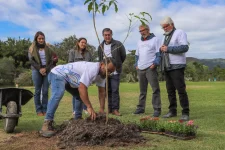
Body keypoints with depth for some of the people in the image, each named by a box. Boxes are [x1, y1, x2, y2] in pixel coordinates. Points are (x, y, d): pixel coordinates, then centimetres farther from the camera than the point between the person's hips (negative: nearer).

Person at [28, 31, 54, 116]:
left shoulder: (47, 48, 11)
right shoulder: (32, 48, 7)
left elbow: (51, 60, 7)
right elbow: (31, 60, -1)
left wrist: (45, 69, -9)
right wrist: (39, 69, -11)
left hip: (47, 70, 1)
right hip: (36, 71, -1)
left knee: (45, 91, -1)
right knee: (38, 91, -1)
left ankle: (45, 110, 5)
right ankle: (39, 110, 4)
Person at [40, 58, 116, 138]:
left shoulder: (102, 73, -1)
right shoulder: (93, 69, -31)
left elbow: (102, 91, 2)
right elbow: (82, 88, -37)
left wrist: (102, 109, -4)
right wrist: (89, 107, -36)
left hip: (69, 79, 10)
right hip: (58, 74, -10)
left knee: (82, 96, 14)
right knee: (58, 94, -35)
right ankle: (47, 124, -34)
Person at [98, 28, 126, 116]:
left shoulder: (118, 44, -4)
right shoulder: (100, 47, 10)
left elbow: (123, 56, 4)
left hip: (115, 72, -4)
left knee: (115, 90, -6)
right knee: (108, 91, 9)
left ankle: (115, 109, -2)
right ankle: (110, 108, 17)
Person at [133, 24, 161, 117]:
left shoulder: (155, 40, 3)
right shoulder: (139, 42, 21)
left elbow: (159, 53, -5)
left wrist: (155, 63, -16)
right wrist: (136, 64, 11)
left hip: (150, 68, -6)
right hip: (140, 69, 6)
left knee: (155, 89, -8)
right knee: (142, 90, 11)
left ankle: (157, 109, -5)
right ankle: (141, 108, 19)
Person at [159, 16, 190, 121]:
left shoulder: (179, 33, -1)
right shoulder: (166, 36, 22)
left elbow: (185, 47, -14)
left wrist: (168, 49, -17)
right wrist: (161, 49, 2)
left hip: (177, 66, -8)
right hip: (167, 67, 8)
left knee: (181, 90, -9)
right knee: (170, 91, 8)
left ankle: (185, 113, -5)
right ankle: (172, 111, 15)